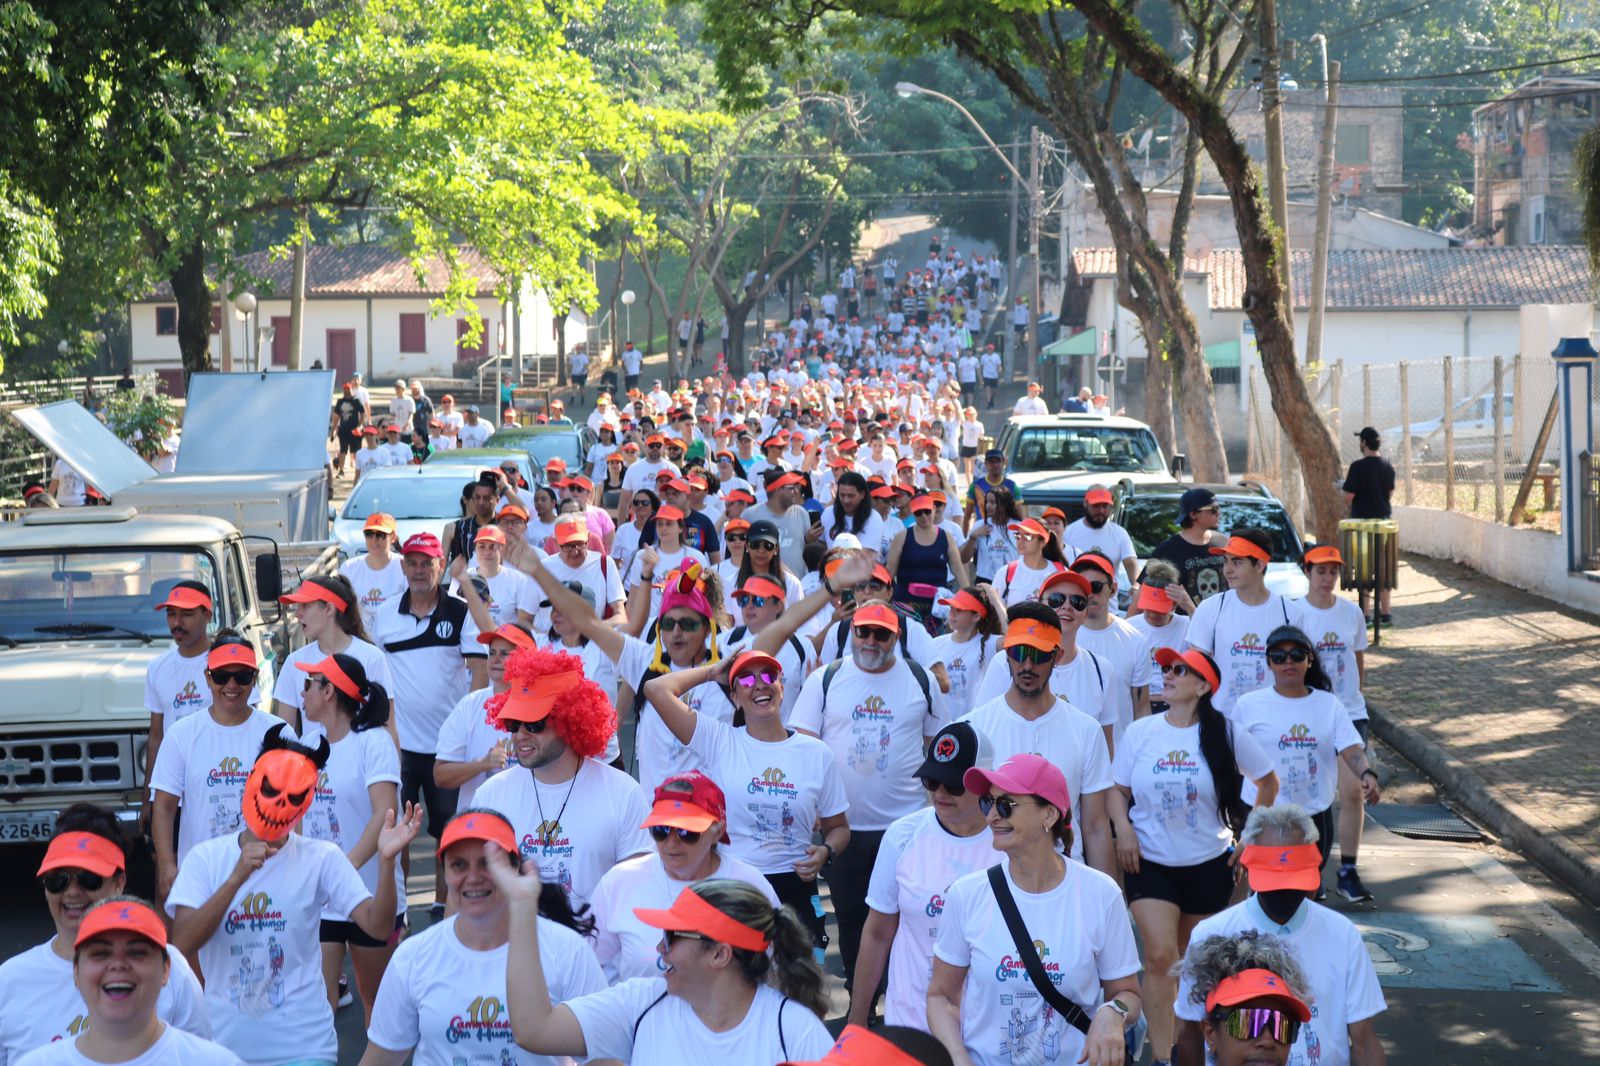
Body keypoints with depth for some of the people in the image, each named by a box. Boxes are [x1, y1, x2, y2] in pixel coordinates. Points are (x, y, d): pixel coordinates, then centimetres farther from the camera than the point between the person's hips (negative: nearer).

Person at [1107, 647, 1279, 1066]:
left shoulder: (1226, 734, -6)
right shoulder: (1140, 733, -3)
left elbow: (1268, 782, 7)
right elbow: (1117, 789, 7)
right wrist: (1123, 828, -10)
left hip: (1208, 863, 1)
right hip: (1149, 861, 0)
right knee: (1160, 956, -15)